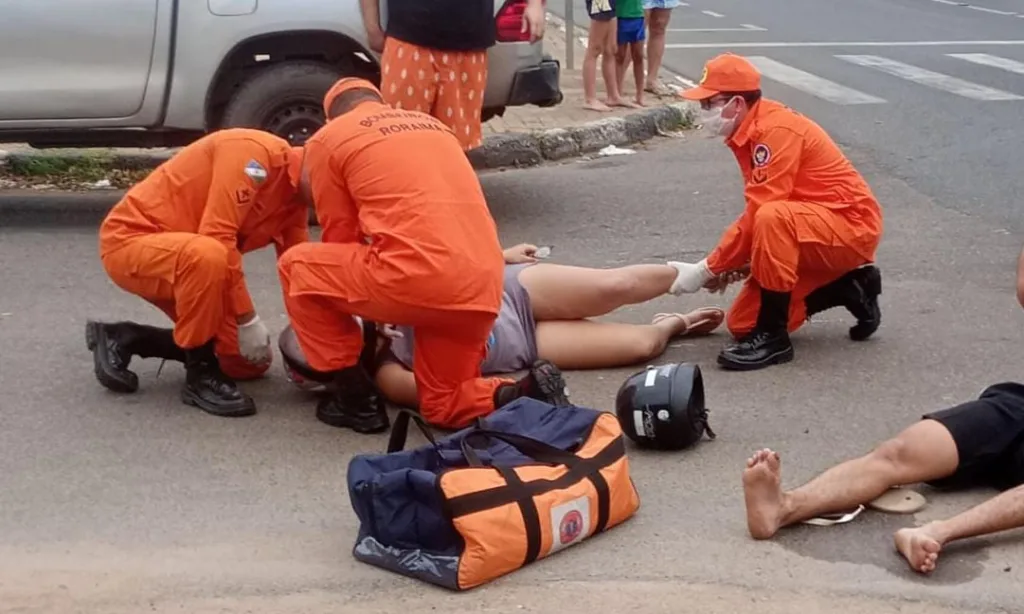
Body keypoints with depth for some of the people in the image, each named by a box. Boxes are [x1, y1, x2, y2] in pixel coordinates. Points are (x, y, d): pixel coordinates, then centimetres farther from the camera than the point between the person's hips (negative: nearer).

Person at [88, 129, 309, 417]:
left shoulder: (296, 194, 4)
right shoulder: (252, 151, -23)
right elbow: (217, 236, -29)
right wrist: (248, 320, -25)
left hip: (186, 256, 9)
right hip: (130, 241, -9)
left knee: (251, 361, 5)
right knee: (208, 255, -41)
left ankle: (125, 339, 13)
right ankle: (201, 374, -21)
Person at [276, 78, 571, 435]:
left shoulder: (328, 138, 13)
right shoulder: (432, 125, 31)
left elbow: (340, 237, 15)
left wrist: (371, 306, 33)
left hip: (419, 275, -6)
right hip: (484, 288, 7)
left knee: (297, 267, 18)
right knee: (444, 406, 26)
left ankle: (358, 401, 16)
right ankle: (526, 395, -2)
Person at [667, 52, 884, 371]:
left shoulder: (776, 130, -22)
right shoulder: (750, 133, 7)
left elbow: (760, 213, -27)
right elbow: (757, 212, 11)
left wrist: (708, 269, -20)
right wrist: (725, 266, -1)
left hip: (852, 225, -10)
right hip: (816, 230, 10)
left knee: (772, 219, -39)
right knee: (742, 323, 3)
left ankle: (773, 337, -25)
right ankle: (849, 289, 16)